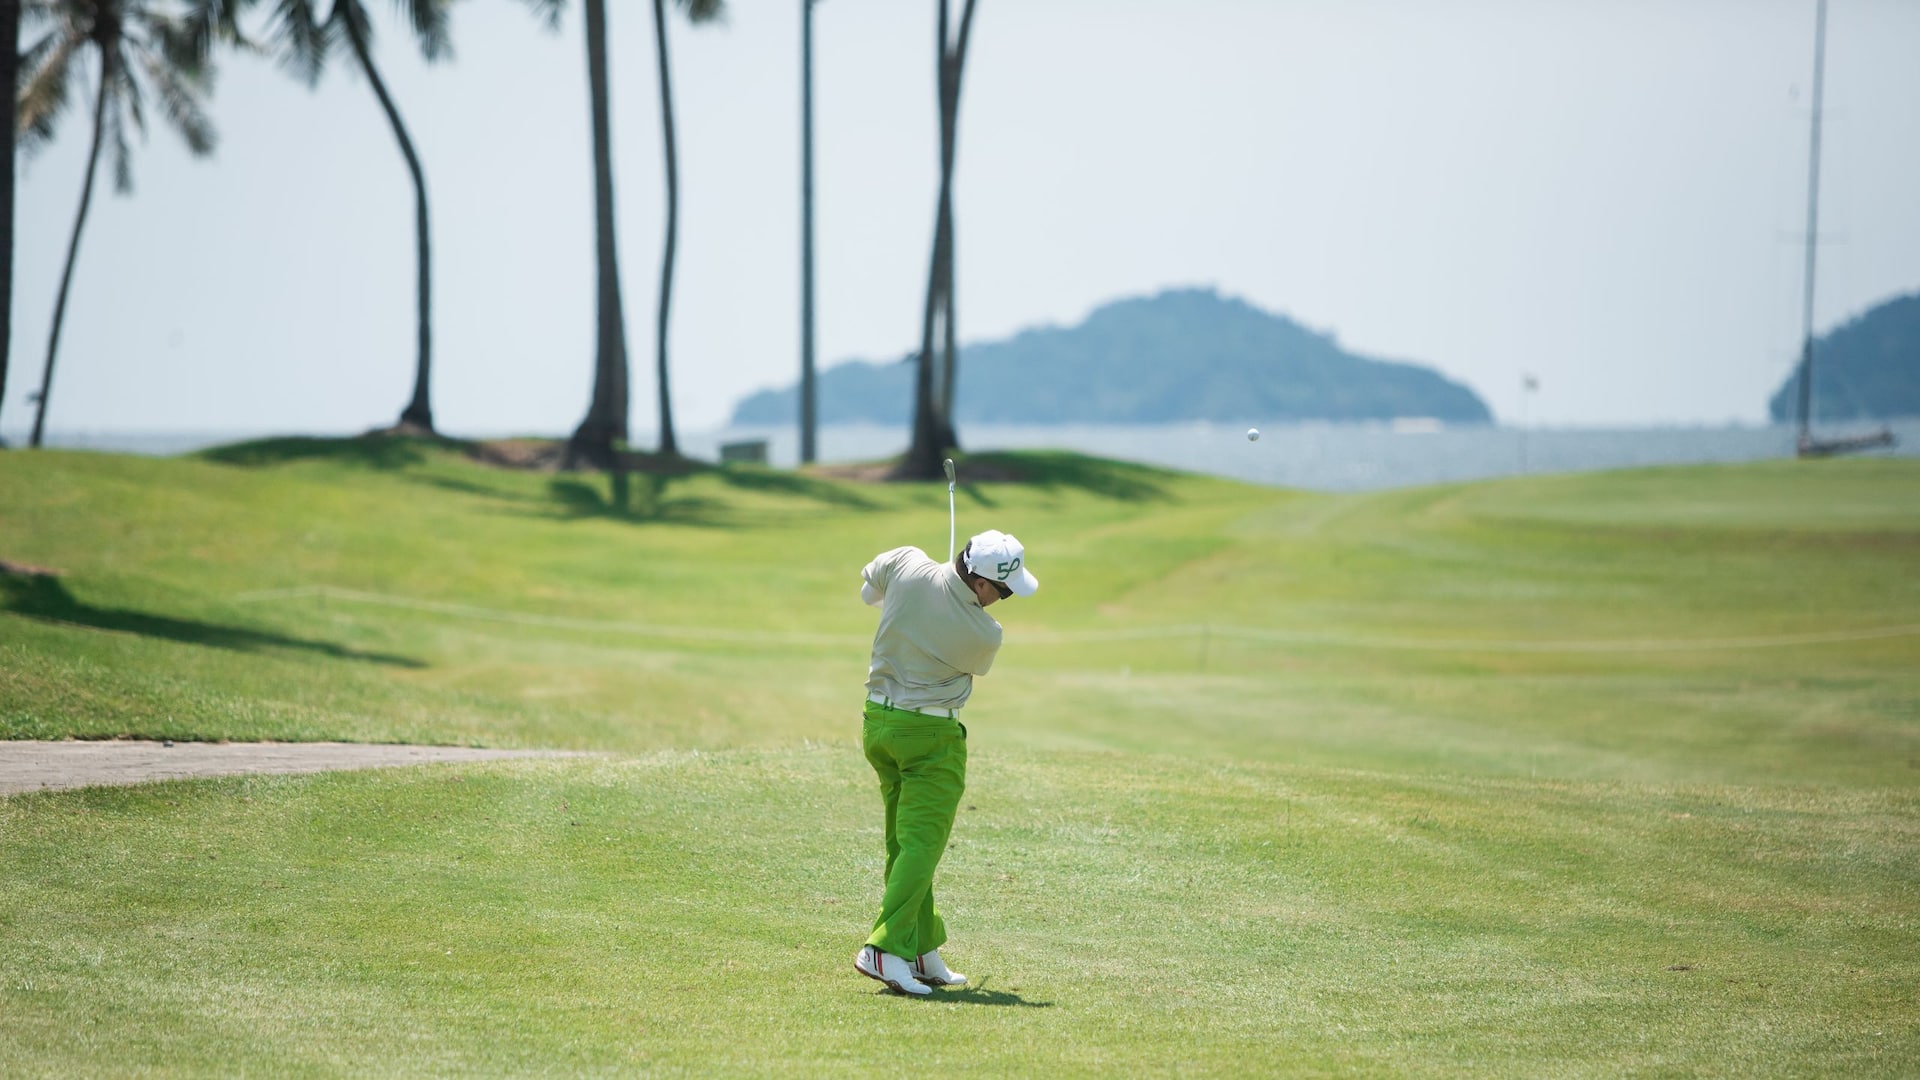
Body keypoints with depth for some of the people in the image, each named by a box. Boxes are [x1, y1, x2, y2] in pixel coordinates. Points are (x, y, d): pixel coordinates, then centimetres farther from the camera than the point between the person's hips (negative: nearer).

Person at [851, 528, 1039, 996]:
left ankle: (922, 952, 18)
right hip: (931, 736, -7)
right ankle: (885, 948, -18)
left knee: (904, 842, 13)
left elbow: (869, 587, 12)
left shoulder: (907, 564, -11)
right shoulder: (985, 635, -19)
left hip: (878, 720, 7)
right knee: (922, 843, -5)